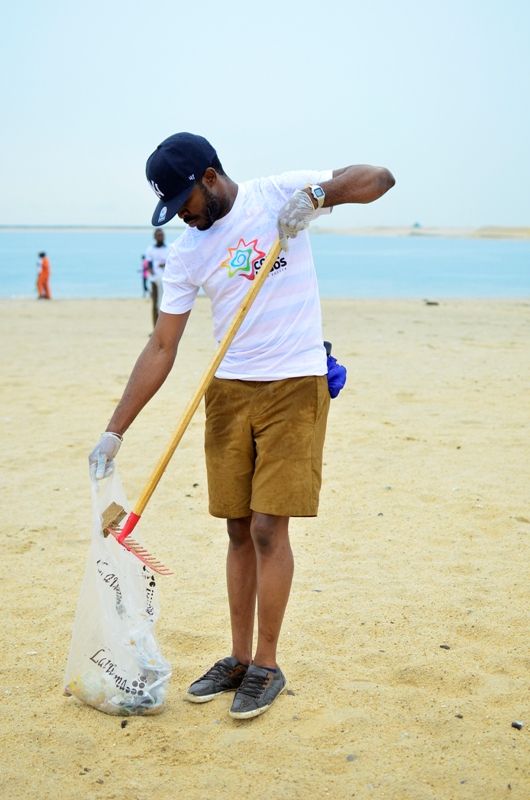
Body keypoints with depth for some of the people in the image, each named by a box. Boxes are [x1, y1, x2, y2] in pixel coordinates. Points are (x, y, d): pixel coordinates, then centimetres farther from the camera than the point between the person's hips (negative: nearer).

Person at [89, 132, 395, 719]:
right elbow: (161, 349, 4)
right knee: (238, 529, 7)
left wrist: (317, 192, -23)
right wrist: (115, 430, -1)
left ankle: (266, 667, 9)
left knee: (268, 528, -6)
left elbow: (379, 178, -4)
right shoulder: (187, 252, 4)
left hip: (294, 387, -4)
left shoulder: (276, 195, -3)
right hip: (229, 391, 4)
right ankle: (239, 659, 22)